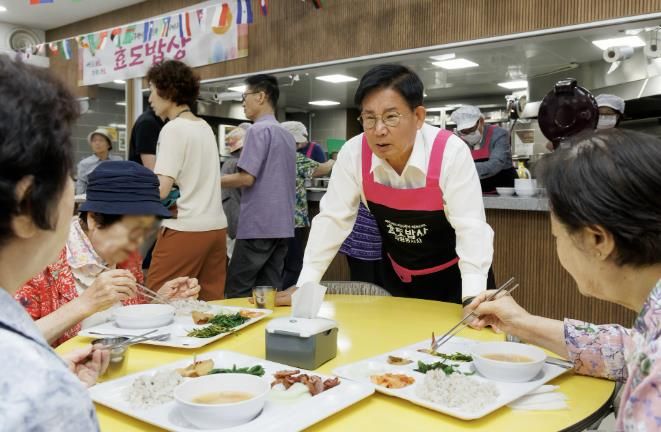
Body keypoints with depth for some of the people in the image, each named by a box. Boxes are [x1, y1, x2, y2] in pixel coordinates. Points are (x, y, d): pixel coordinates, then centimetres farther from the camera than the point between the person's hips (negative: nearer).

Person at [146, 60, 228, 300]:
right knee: (212, 302, 10)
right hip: (216, 226, 8)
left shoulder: (173, 129, -9)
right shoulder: (205, 127, 15)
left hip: (185, 229, -8)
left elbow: (161, 189, -16)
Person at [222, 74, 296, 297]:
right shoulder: (287, 135, 15)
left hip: (258, 224, -8)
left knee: (237, 290, 1)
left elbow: (247, 178, -16)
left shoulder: (258, 130, -11)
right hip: (282, 224, 8)